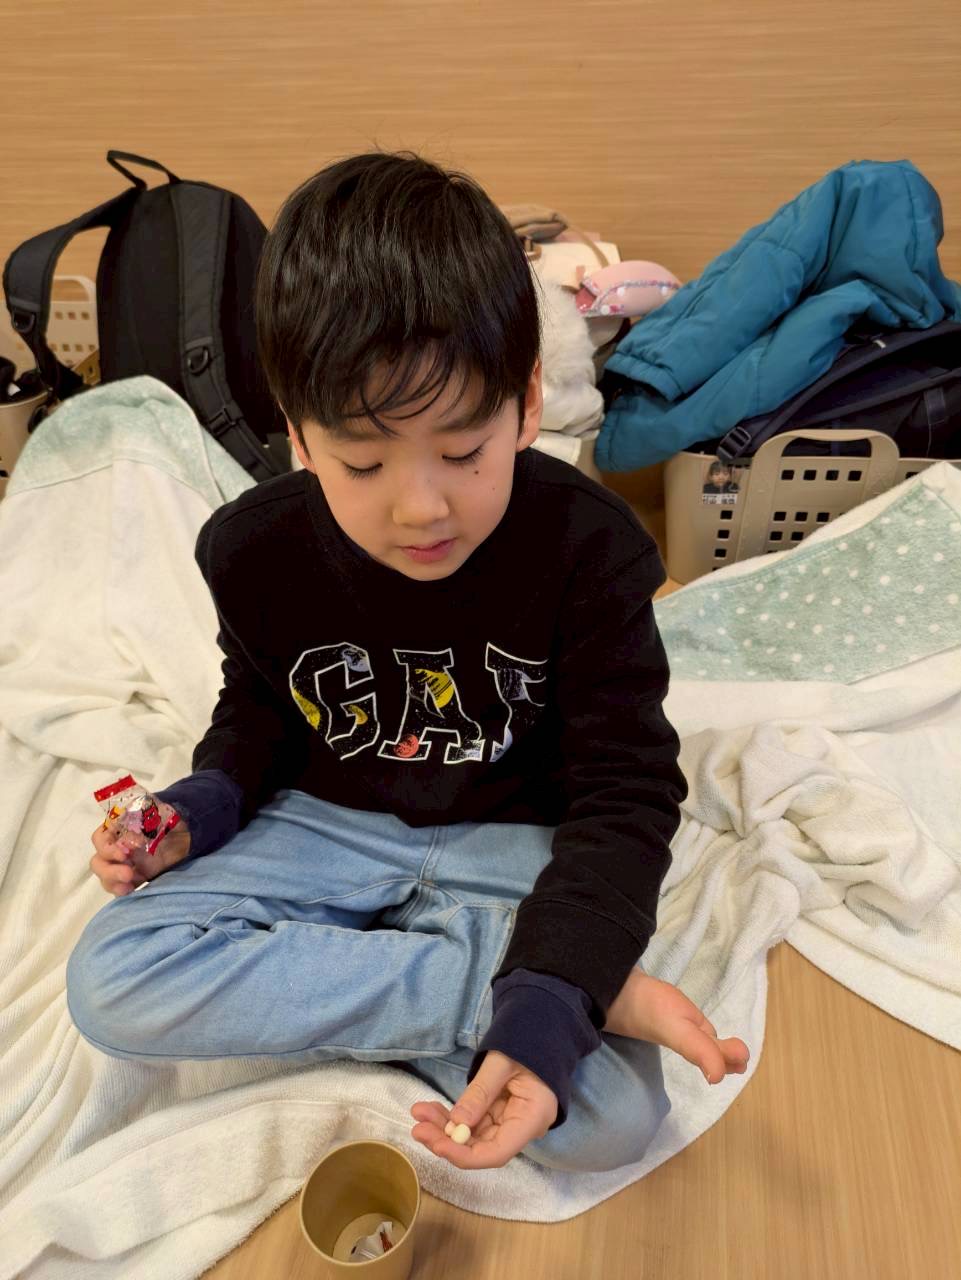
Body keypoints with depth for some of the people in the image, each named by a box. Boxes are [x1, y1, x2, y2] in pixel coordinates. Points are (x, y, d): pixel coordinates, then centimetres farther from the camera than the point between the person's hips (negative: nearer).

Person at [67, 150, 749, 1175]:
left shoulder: (587, 550, -20)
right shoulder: (254, 550, -11)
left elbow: (627, 792, -17)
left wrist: (550, 1000, -32)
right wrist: (203, 807, -12)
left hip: (510, 837, -2)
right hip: (326, 823, 3)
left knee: (612, 1118, -24)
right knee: (105, 985, -22)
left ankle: (310, 983, -8)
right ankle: (512, 975, -20)